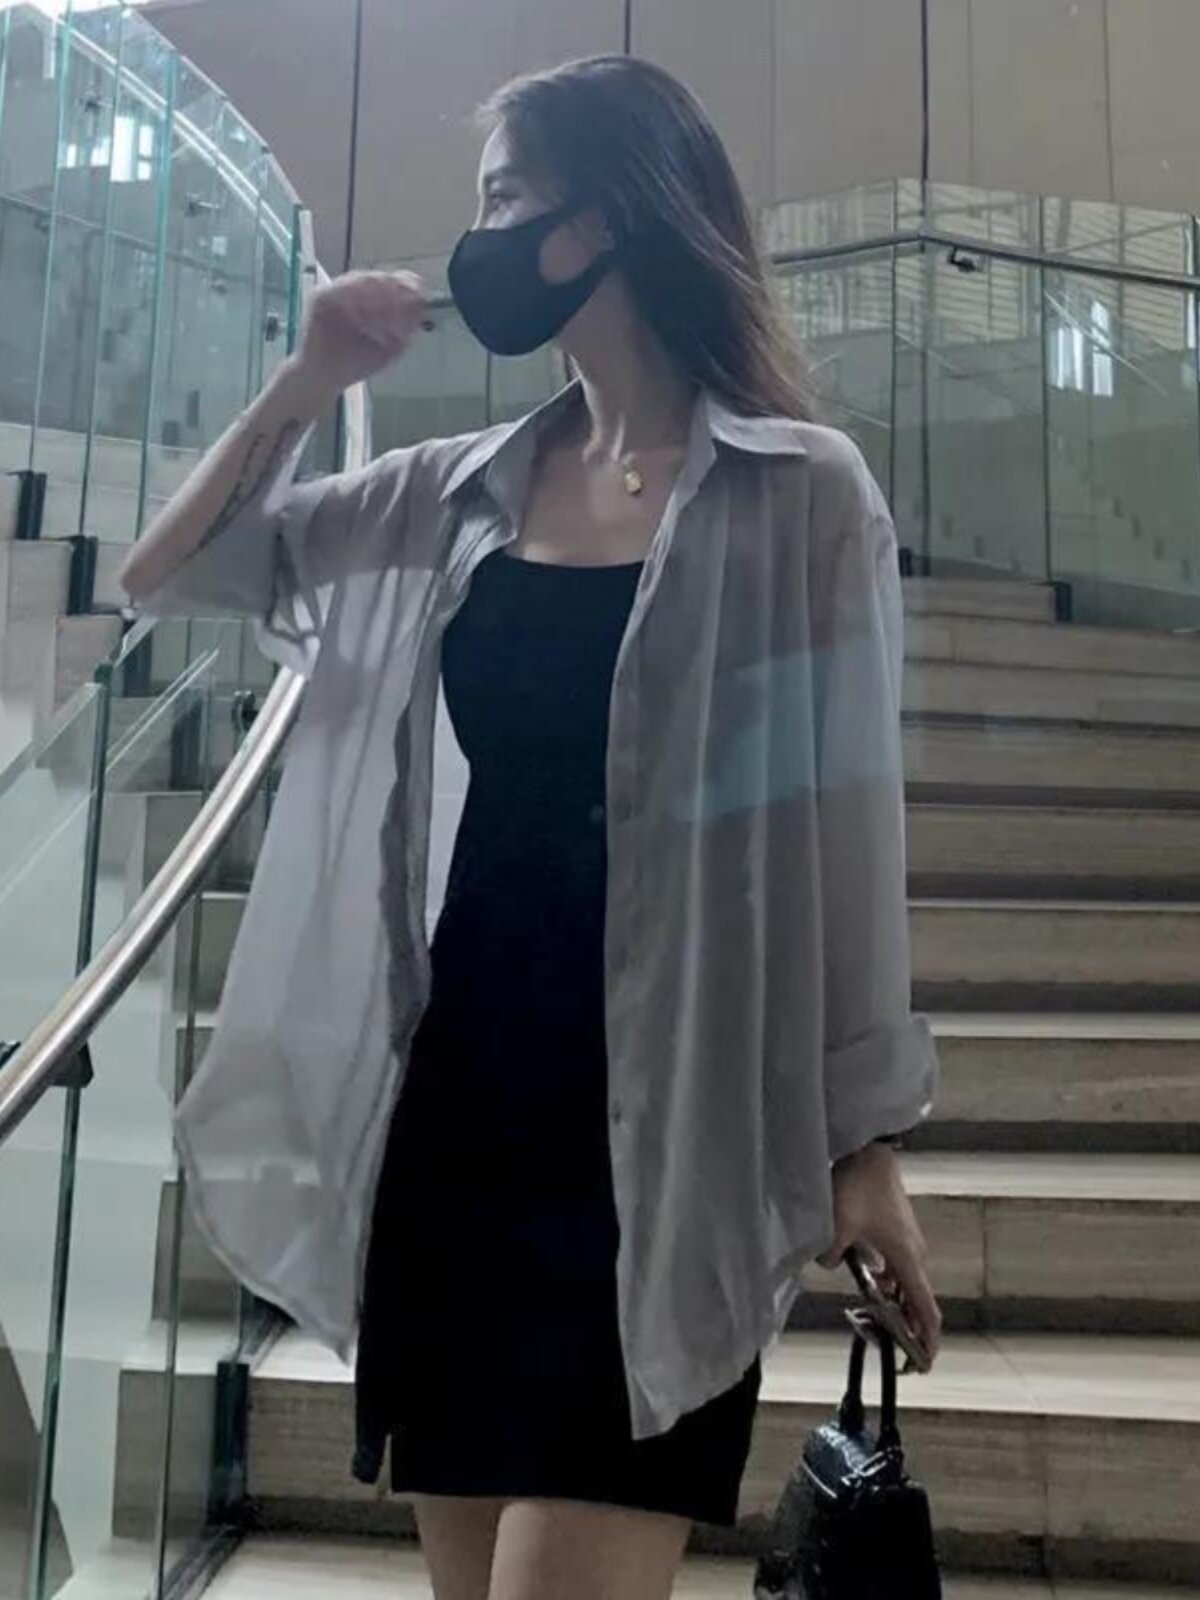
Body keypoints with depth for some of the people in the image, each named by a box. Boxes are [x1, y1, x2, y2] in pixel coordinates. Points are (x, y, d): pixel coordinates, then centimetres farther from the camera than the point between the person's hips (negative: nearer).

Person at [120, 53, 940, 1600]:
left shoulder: (798, 492, -4)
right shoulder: (463, 494, 9)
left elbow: (844, 824, -4)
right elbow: (162, 578, 16)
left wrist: (866, 1134, -4)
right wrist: (301, 386, 4)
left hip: (664, 1121, -5)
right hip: (465, 1085, 5)